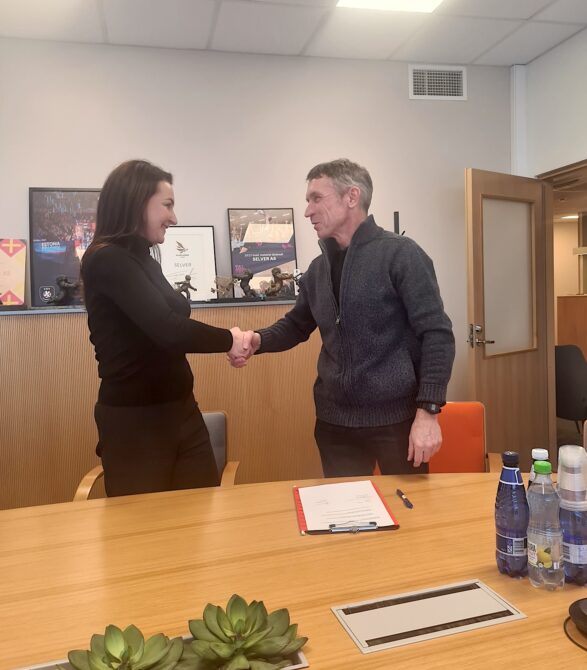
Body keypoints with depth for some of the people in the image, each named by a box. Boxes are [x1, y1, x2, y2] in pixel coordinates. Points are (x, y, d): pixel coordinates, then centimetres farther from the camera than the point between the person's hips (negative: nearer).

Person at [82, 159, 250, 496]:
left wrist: (227, 343, -1)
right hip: (134, 421, -8)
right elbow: (167, 329, -27)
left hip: (180, 411, 8)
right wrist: (228, 339, -13)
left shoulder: (143, 261, 12)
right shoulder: (107, 261, -16)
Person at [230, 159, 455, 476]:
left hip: (396, 418, -5)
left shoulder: (400, 254, -10)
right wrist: (258, 340, -2)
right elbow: (297, 324, 19)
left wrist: (428, 411, -20)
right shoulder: (318, 269, 8)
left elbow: (436, 333, -13)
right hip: (334, 421, 5)